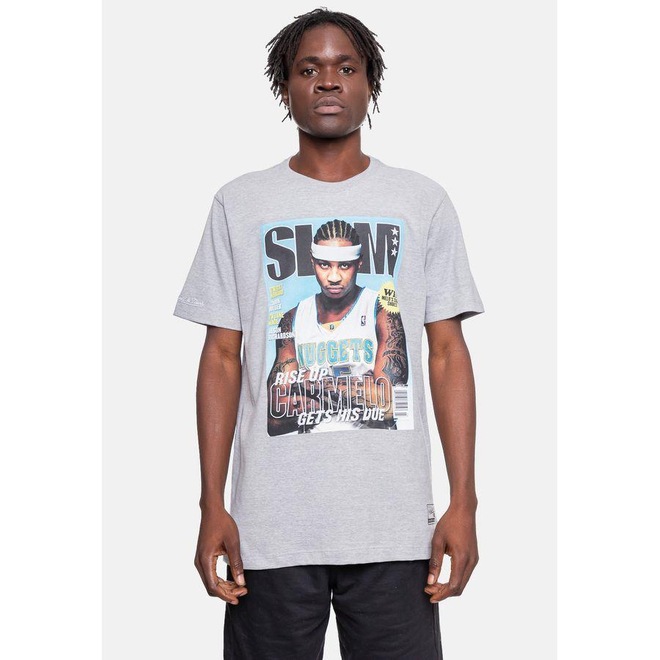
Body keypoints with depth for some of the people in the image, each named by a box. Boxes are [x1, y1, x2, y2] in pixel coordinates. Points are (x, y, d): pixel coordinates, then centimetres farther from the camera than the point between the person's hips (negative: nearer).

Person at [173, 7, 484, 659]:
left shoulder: (423, 202, 7)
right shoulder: (239, 204, 7)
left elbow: (448, 353, 4)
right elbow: (222, 358, 5)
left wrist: (463, 503, -3)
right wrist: (212, 506, -2)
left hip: (396, 525, 0)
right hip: (271, 525, 0)